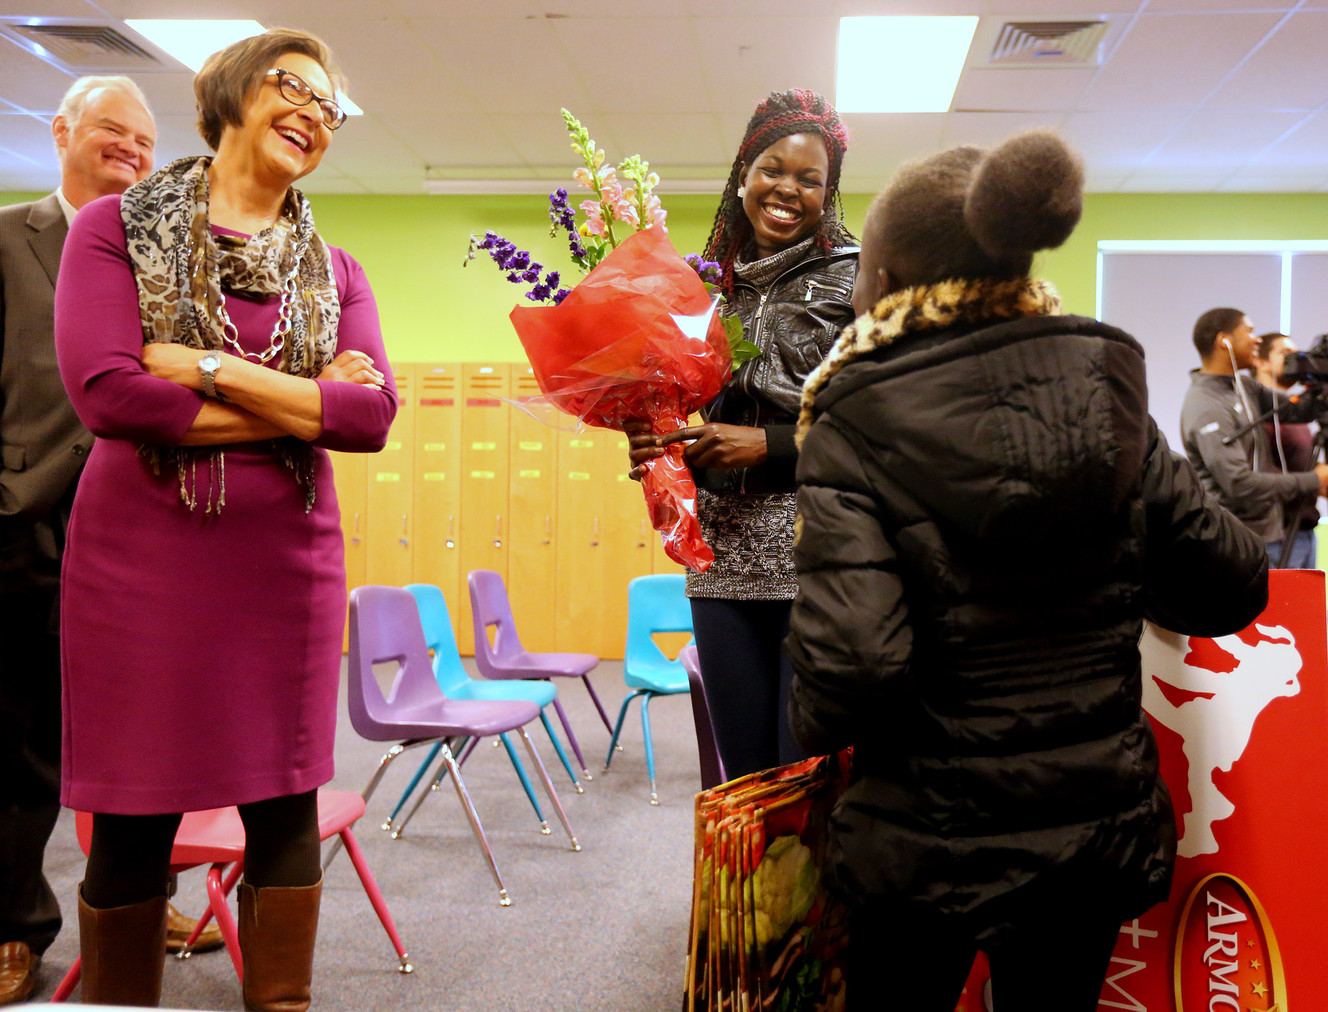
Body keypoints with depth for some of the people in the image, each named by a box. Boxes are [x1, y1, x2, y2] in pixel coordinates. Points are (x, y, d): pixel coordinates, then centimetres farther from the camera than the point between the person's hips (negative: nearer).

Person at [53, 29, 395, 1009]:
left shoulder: (335, 272, 10)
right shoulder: (116, 227, 2)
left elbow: (373, 415, -5)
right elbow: (104, 392, -13)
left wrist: (211, 367, -12)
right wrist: (301, 406, -10)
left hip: (286, 562, 3)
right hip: (142, 555, -2)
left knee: (285, 807, 8)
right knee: (134, 818, 5)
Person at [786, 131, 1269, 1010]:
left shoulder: (852, 434, -17)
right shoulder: (1104, 391, -4)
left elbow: (850, 666, -26)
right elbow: (1230, 586, 0)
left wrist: (813, 722, -5)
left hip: (927, 844, -3)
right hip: (1097, 833, 4)